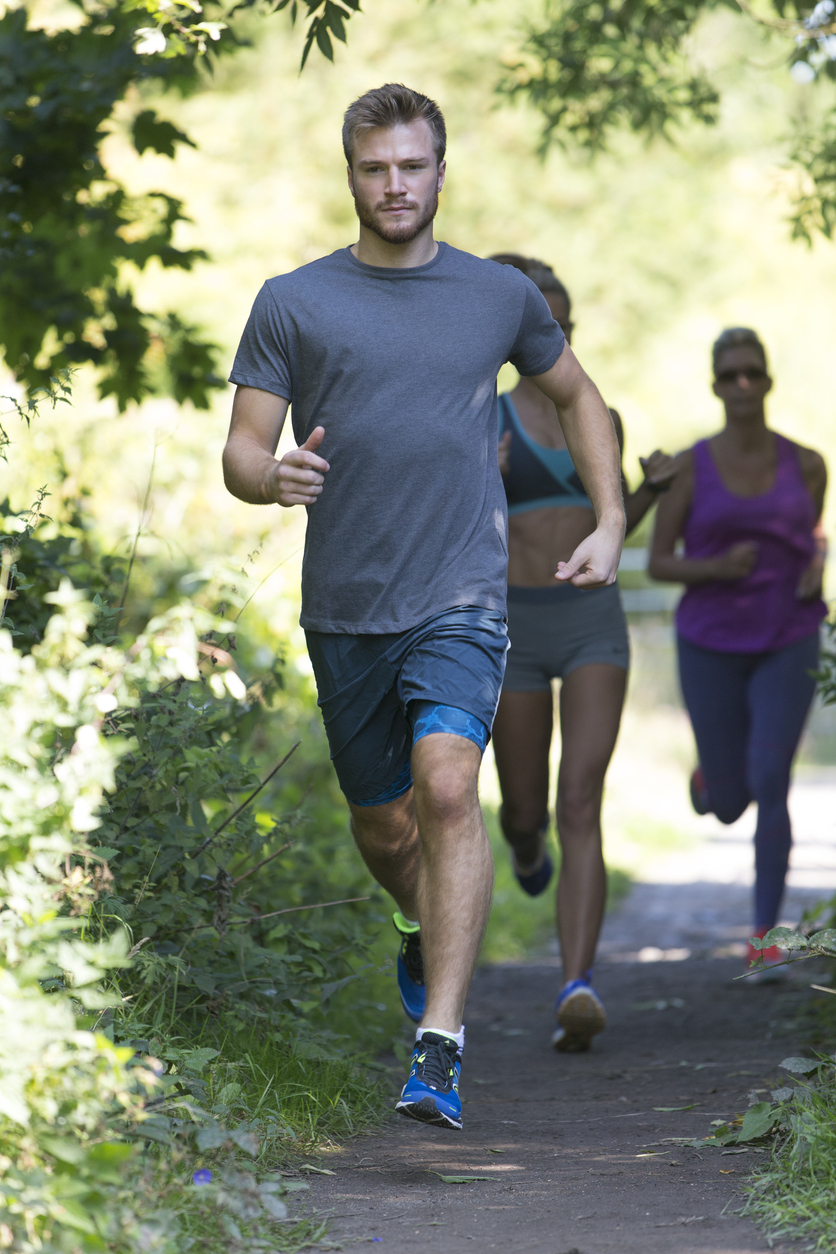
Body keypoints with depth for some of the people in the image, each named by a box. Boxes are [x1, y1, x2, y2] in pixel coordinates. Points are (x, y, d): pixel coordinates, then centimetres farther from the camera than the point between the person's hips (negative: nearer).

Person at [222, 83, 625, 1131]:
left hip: (460, 599, -1)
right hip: (343, 610, 2)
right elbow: (240, 449, 1)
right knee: (382, 821, 11)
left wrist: (610, 521, 15)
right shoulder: (293, 303, 4)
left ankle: (438, 1051, -24)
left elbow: (575, 395, 25)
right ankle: (427, 933, 46)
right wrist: (271, 476, -23)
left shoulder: (499, 296, 8)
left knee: (446, 787, -22)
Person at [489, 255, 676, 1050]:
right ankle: (524, 843, 55)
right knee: (527, 808, 13)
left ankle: (577, 991, -26)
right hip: (514, 625, -1)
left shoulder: (601, 421, 9)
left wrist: (655, 486, 1)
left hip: (593, 623, 1)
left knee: (581, 808, -16)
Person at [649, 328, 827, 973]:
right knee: (727, 808, 10)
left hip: (786, 649, 0)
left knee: (769, 788, -19)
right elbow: (659, 565, -1)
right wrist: (718, 568, -22)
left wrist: (818, 569, -8)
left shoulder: (807, 464, -1)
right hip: (711, 649, 1)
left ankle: (766, 938, -8)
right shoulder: (688, 467, -5)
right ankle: (714, 771, 49)